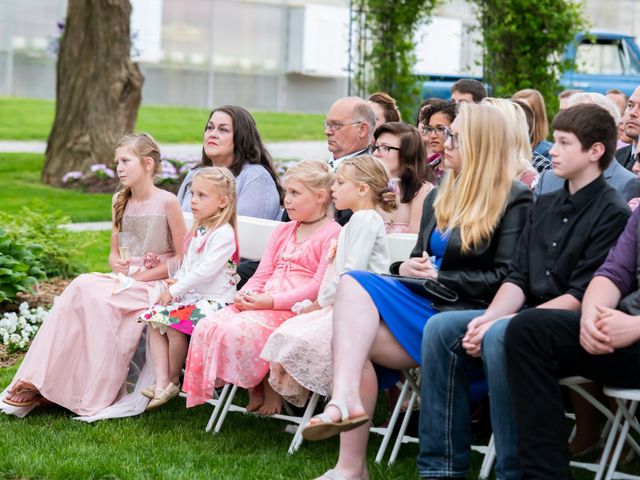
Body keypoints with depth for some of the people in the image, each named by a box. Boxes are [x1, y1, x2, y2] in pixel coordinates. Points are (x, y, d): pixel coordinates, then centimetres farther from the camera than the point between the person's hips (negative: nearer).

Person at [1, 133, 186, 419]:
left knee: (94, 297, -31)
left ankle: (91, 397, -27)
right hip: (124, 279, 6)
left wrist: (142, 275, -12)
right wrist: (117, 264, -4)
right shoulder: (120, 202, 12)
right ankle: (39, 382, -29)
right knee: (81, 288, -25)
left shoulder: (167, 202, -8)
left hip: (155, 284, -6)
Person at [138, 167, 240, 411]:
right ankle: (161, 382, -11)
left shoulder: (224, 234, -15)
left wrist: (175, 290, -19)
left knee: (175, 323, -27)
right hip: (192, 294, 10)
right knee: (155, 319, -5)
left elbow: (206, 271, -22)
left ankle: (173, 380, -6)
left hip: (214, 299, -10)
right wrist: (177, 281, 2)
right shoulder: (198, 231, 16)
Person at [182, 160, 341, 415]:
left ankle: (270, 391, -8)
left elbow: (319, 287, -13)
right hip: (262, 304, 8)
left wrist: (271, 301, -19)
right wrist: (245, 294, -4)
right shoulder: (282, 231, 24)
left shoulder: (332, 234, -4)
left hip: (297, 309, -8)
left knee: (239, 331, -32)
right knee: (209, 326, -15)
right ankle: (253, 392, -5)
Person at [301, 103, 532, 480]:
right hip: (425, 303, 7)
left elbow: (506, 278, -10)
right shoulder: (440, 197, 23)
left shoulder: (515, 201, -2)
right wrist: (407, 268, 4)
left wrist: (439, 276, -11)